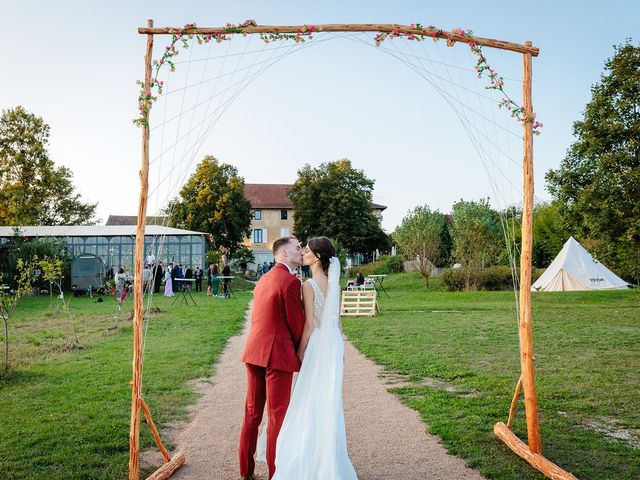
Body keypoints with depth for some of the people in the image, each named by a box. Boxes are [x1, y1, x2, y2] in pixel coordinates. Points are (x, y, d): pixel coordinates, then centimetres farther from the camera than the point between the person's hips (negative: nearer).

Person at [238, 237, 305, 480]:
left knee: (252, 412, 16)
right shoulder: (290, 281, -12)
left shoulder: (263, 279, 15)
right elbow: (297, 323, -11)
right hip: (277, 355, -8)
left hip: (254, 352, 8)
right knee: (277, 416, 2)